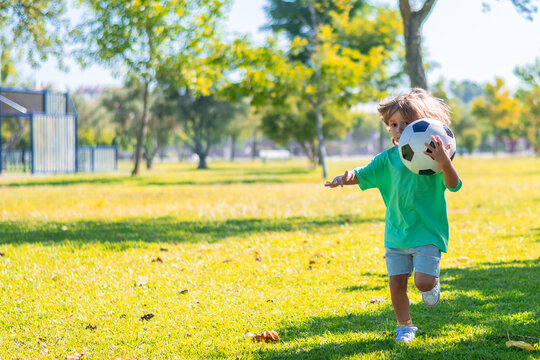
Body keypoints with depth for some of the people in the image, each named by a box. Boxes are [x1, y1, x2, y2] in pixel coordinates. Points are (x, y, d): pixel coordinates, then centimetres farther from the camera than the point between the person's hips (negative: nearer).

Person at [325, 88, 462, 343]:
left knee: (423, 282, -12)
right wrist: (347, 176, -17)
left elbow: (454, 185, -20)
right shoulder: (389, 159, 2)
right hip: (396, 234, 3)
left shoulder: (434, 156, -9)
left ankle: (434, 282, 25)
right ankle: (405, 326, 21)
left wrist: (445, 163, -39)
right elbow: (363, 175, 6)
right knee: (397, 283, 0)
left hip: (428, 232, -3)